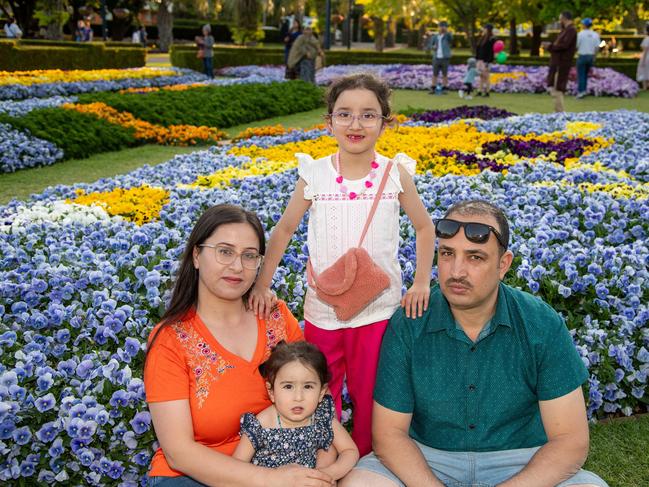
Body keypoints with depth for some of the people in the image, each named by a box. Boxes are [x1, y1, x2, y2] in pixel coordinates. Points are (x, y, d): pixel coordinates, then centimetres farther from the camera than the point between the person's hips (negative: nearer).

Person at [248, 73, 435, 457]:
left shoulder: (395, 173, -5)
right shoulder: (315, 174, -4)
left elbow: (424, 227, 8)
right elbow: (284, 229, 4)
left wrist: (422, 283, 1)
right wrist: (262, 285, -2)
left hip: (379, 309, -1)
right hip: (322, 309, 1)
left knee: (370, 397, 11)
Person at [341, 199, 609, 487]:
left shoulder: (543, 326, -13)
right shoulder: (407, 326, -13)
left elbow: (570, 441, -11)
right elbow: (389, 433, -8)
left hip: (522, 463, 1)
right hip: (426, 460, -1)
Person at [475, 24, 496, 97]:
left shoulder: (492, 39, -10)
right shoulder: (482, 38, 15)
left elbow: (491, 51, -15)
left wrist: (488, 62, -20)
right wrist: (476, 59, 16)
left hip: (486, 61, -8)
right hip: (480, 60, 8)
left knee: (486, 76, -4)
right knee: (480, 76, 8)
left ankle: (487, 92, 1)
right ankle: (479, 91, 11)